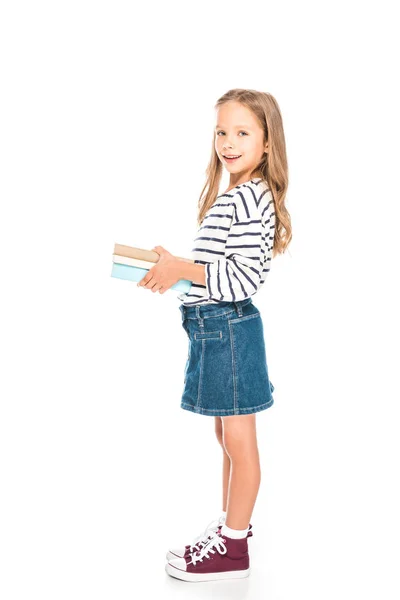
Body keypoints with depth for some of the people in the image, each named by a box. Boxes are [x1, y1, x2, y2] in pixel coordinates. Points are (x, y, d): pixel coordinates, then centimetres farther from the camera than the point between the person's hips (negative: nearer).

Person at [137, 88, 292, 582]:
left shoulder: (246, 199, -17)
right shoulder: (236, 196, 15)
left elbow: (244, 278, -24)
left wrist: (182, 269, -20)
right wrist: (177, 271, 8)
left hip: (228, 328, -10)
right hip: (216, 327, 10)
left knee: (238, 441, 2)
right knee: (227, 437, 20)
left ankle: (233, 548, 15)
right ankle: (231, 525, 35)